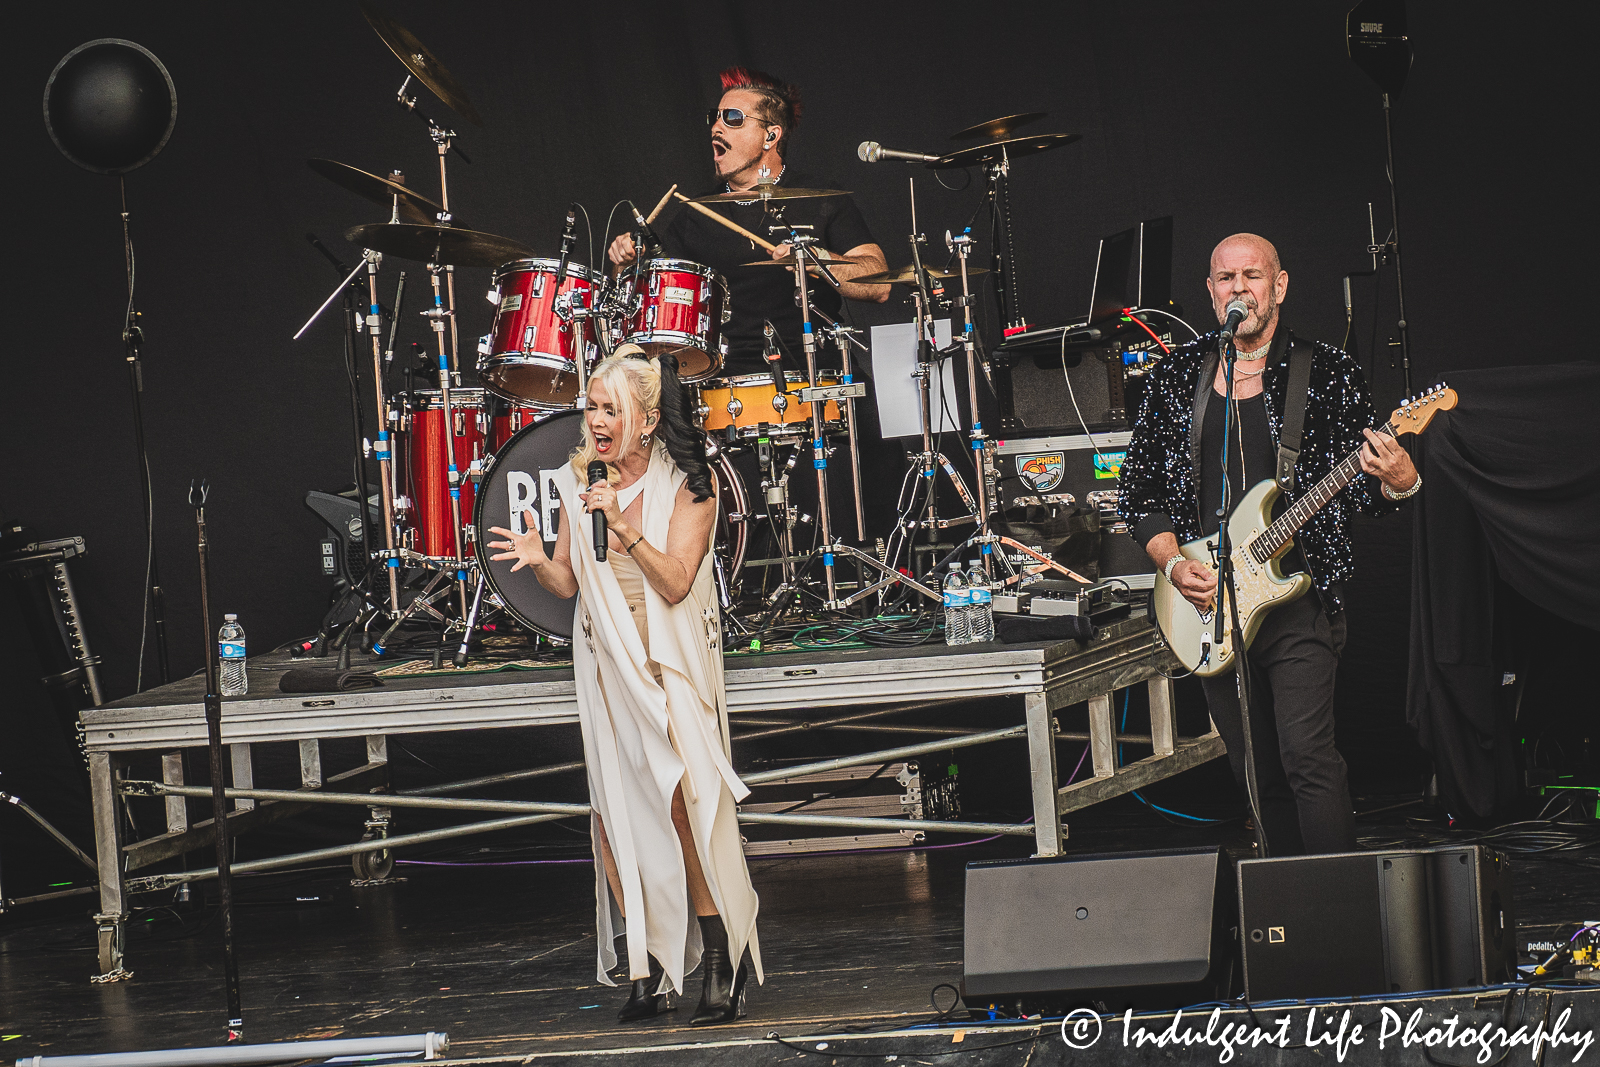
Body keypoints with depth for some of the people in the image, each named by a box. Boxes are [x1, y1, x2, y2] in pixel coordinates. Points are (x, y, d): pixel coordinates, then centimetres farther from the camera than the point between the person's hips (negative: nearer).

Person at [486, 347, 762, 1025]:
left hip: (673, 664, -4)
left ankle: (723, 971, -5)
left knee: (688, 806, -13)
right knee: (616, 816, -3)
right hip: (607, 667, 4)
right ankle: (649, 973, 2)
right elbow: (569, 584, 7)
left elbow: (675, 583, -16)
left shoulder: (686, 485, -7)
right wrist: (538, 560, -14)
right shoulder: (578, 482, 5)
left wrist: (623, 526, -27)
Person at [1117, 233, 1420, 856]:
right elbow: (1139, 493, 13)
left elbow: (1359, 492, 2)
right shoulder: (1175, 378, 10)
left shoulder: (1328, 374, 2)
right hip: (1208, 606, 4)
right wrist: (1174, 564, -2)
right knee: (1257, 773, 8)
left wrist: (1398, 482, -21)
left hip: (1297, 593, -4)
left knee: (1307, 759, -15)